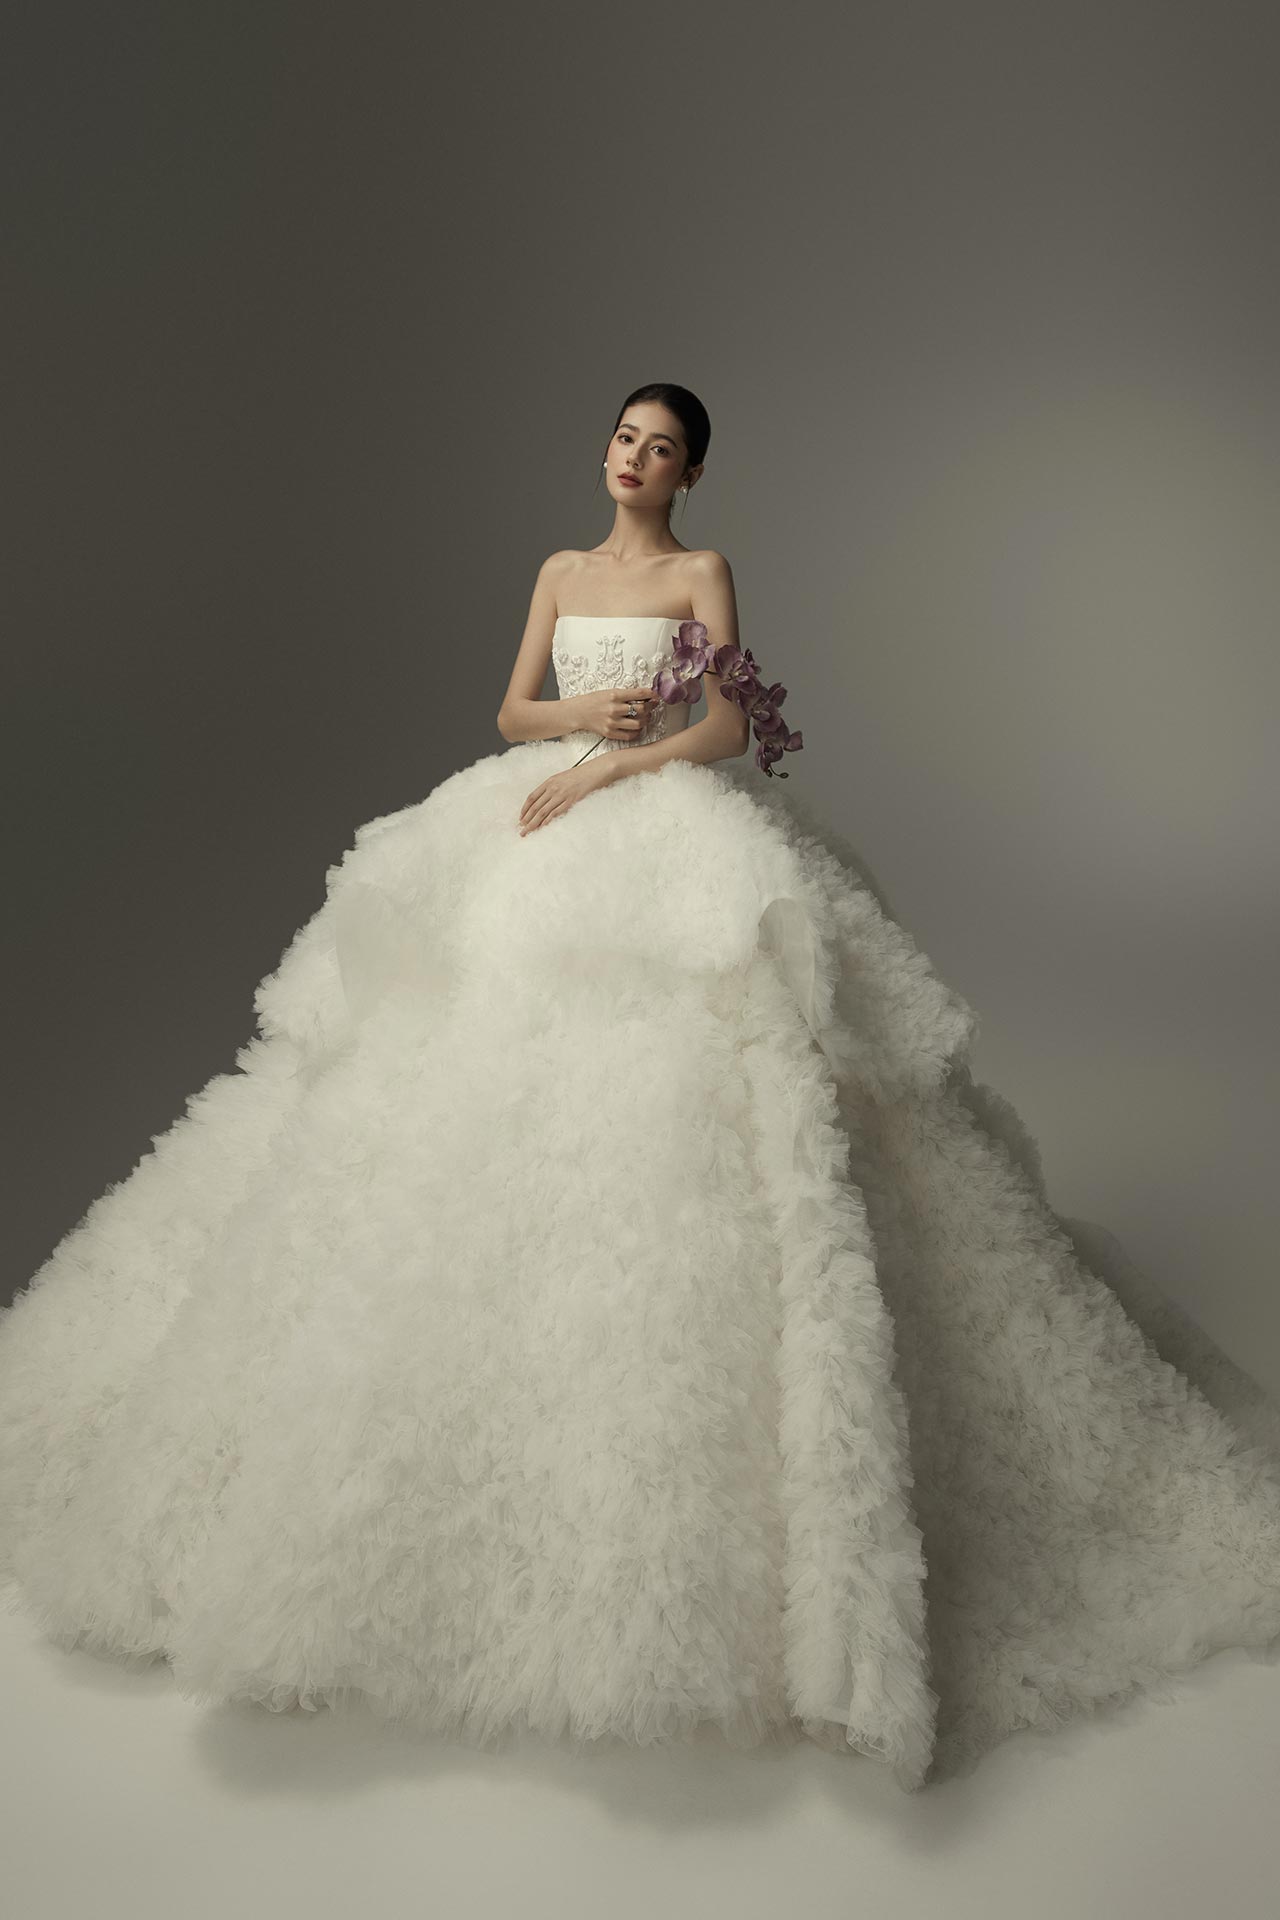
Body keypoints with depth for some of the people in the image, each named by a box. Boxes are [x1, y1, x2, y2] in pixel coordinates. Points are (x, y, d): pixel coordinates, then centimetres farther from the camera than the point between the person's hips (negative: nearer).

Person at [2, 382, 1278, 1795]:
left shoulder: (704, 572, 6)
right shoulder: (562, 572, 19)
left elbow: (727, 730, -5)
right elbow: (511, 712, 15)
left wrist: (604, 768, -14)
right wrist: (585, 711, -5)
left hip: (672, 844, -5)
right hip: (534, 844, 5)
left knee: (666, 1100, -16)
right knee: (494, 1086, -3)